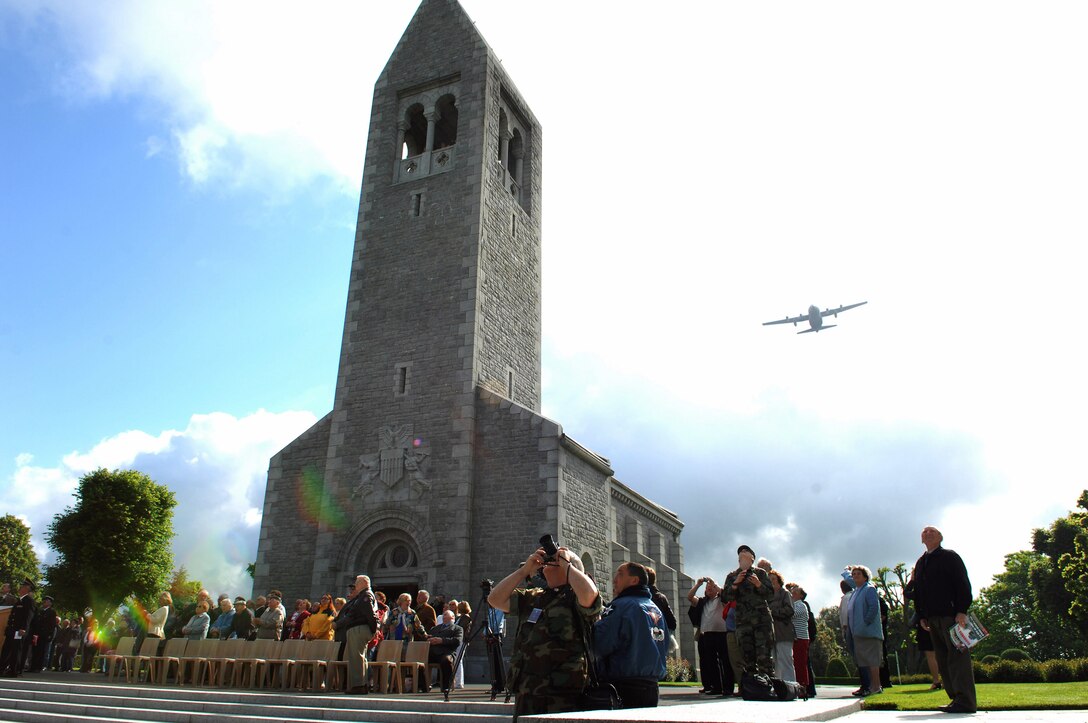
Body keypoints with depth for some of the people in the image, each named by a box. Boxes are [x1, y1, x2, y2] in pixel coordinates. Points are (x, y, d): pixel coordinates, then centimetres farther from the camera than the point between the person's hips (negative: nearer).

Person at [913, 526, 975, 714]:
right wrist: (922, 616, 13)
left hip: (951, 615, -7)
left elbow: (963, 584, -6)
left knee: (957, 656, -9)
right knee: (942, 660, 5)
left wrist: (962, 611, -15)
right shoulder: (920, 563, 20)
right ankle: (956, 699, 10)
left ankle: (966, 701, -8)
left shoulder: (950, 557, 2)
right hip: (932, 619, 7)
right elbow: (917, 591, 20)